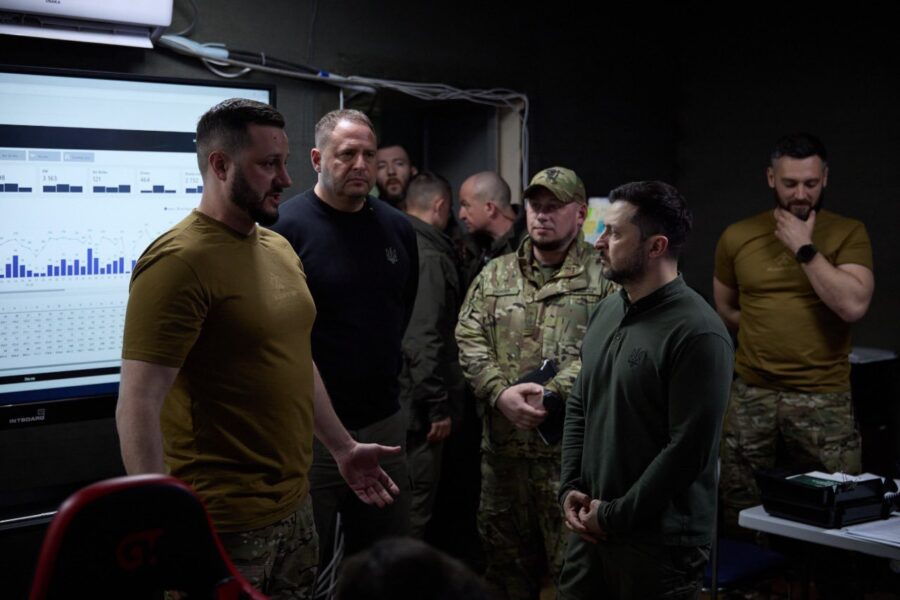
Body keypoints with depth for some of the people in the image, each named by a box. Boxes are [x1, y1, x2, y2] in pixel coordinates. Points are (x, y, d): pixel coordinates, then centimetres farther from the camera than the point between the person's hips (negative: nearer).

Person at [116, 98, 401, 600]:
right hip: (224, 522, -8)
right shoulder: (180, 262, -17)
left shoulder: (279, 248, 9)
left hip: (295, 503, 8)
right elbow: (138, 406, -21)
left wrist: (343, 447, 22)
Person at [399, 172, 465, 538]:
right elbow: (425, 340, -22)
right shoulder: (430, 258, -16)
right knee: (414, 508, -1)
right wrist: (438, 407, -17)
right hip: (417, 404, -9)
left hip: (389, 396, 9)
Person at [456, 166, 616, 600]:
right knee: (505, 557, 15)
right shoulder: (494, 276, 12)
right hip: (503, 442, 4)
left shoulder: (604, 277, -1)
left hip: (571, 442, -4)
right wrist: (501, 393, -12)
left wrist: (551, 394, -20)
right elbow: (469, 341, 4)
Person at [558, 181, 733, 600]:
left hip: (660, 542, -7)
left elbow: (688, 451, -19)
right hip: (592, 529, 7)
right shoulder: (606, 312, 8)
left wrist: (615, 516, -14)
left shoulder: (697, 334, -17)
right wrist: (570, 487, 2)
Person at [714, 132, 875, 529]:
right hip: (751, 394, 2)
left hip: (823, 398, -2)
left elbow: (853, 305, -16)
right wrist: (767, 333, 5)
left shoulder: (848, 234, -1)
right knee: (739, 517, 9)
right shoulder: (737, 237, 5)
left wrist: (805, 249, -14)